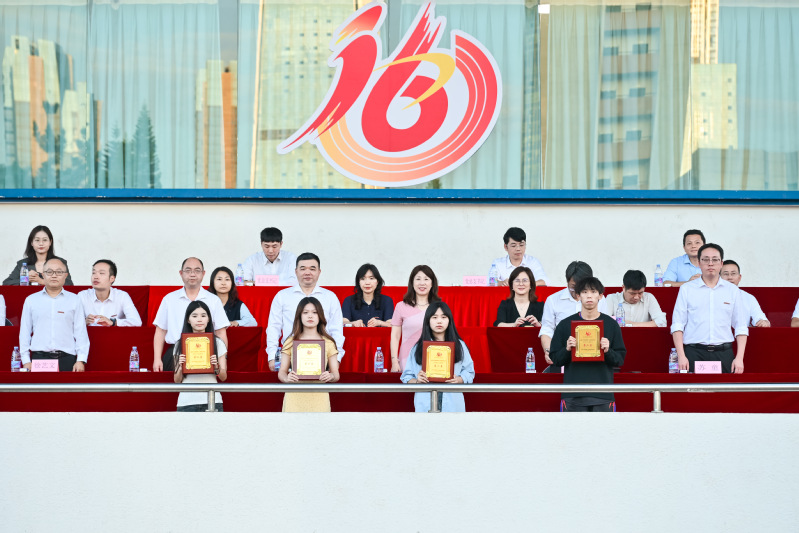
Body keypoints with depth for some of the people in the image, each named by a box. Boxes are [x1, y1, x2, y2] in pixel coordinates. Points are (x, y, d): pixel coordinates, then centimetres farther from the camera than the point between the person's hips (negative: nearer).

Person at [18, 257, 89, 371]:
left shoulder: (74, 300, 11)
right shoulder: (31, 300, 13)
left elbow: (81, 332, 7)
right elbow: (25, 332, 13)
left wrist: (81, 360, -2)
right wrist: (26, 361, 5)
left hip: (67, 359, 0)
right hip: (39, 357, 1)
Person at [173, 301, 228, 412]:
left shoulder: (217, 343, 8)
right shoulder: (180, 345, 8)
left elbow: (223, 377, 10)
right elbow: (177, 381, 10)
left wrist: (217, 367, -10)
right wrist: (180, 367, -9)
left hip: (212, 401, 0)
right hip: (187, 402, 0)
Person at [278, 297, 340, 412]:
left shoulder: (328, 343, 8)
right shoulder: (291, 342, 8)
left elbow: (336, 374, 8)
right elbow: (281, 372, 8)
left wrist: (330, 376, -15)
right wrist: (287, 378, -14)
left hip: (318, 396, 0)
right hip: (295, 396, 0)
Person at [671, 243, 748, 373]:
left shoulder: (733, 290, 12)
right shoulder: (686, 289, 9)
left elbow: (741, 327, 11)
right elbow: (677, 325, 4)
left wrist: (739, 358, 0)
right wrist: (681, 356, -7)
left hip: (723, 353, 1)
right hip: (694, 353, -1)